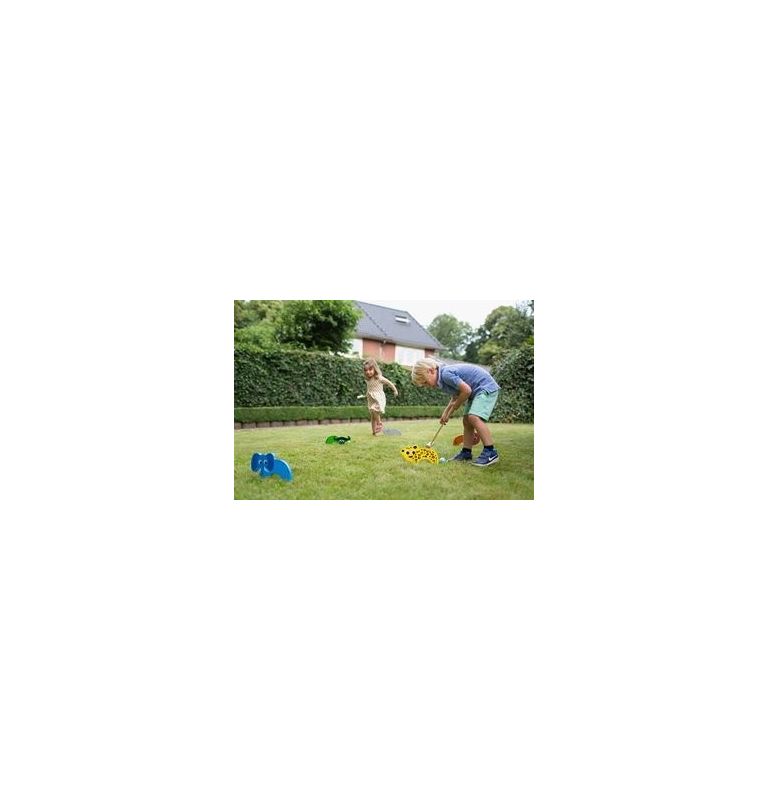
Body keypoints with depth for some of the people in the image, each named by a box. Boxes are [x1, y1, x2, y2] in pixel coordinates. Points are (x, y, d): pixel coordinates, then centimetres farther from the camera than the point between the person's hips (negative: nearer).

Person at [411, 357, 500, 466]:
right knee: (466, 421, 10)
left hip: (486, 387, -11)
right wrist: (446, 412, 14)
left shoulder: (446, 374, -24)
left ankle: (491, 452, -22)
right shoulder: (442, 379, 7)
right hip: (476, 391, 11)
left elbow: (466, 390, -25)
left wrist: (455, 406, -9)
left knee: (474, 417, -25)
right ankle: (466, 452, 18)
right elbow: (456, 395, 19)